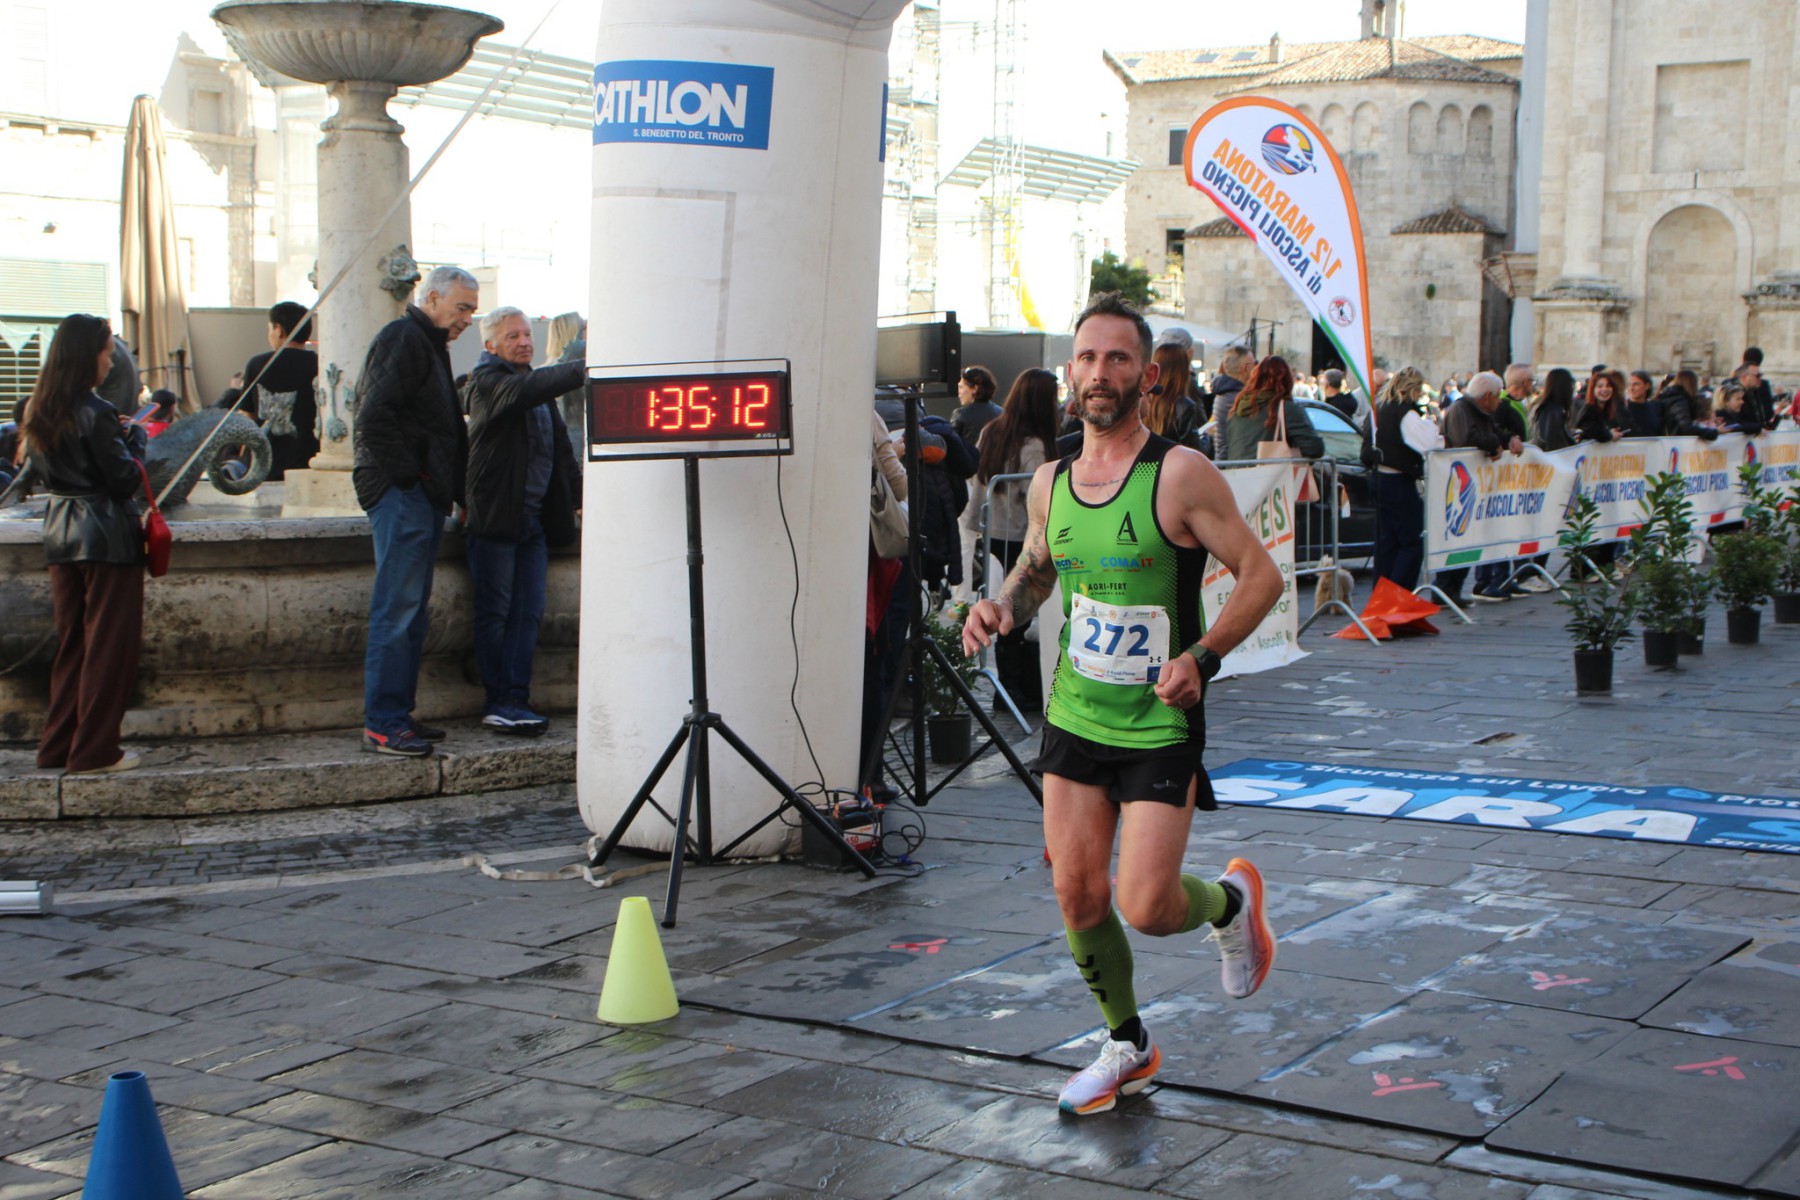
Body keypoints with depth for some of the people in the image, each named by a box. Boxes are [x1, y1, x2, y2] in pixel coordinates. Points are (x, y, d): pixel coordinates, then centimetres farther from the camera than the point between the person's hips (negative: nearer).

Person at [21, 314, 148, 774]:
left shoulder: (36, 412, 6)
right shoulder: (96, 414, -16)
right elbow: (127, 479, -14)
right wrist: (136, 438, 3)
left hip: (60, 537, 8)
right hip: (107, 537, -7)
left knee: (71, 643, 16)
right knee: (110, 645, 1)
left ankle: (58, 745, 20)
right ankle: (95, 750, 4)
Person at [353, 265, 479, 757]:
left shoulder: (427, 345, 24)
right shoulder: (402, 339, -9)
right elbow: (374, 416, -20)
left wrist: (452, 491, 19)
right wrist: (408, 474, -18)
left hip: (422, 496, 10)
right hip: (402, 494, -10)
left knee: (412, 611, 11)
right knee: (397, 609, -10)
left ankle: (397, 715, 16)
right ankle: (382, 724, -9)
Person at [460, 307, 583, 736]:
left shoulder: (537, 385, 19)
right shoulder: (486, 381, -6)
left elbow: (560, 445, 25)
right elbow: (522, 392, -28)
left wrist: (577, 496, 19)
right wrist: (580, 370, -34)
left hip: (535, 517, 7)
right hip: (496, 515, -7)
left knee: (528, 613, 2)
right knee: (495, 611, -2)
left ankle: (513, 701, 4)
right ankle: (500, 701, 2)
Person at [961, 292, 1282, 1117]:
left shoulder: (1181, 475, -14)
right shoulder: (1049, 483, 3)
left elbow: (1261, 574, -11)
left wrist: (1202, 658, -22)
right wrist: (1001, 608, 0)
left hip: (1160, 725, -5)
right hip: (1074, 717, 5)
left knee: (1146, 909, -9)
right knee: (1077, 895, 6)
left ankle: (1231, 901, 27)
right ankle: (1127, 1048, 29)